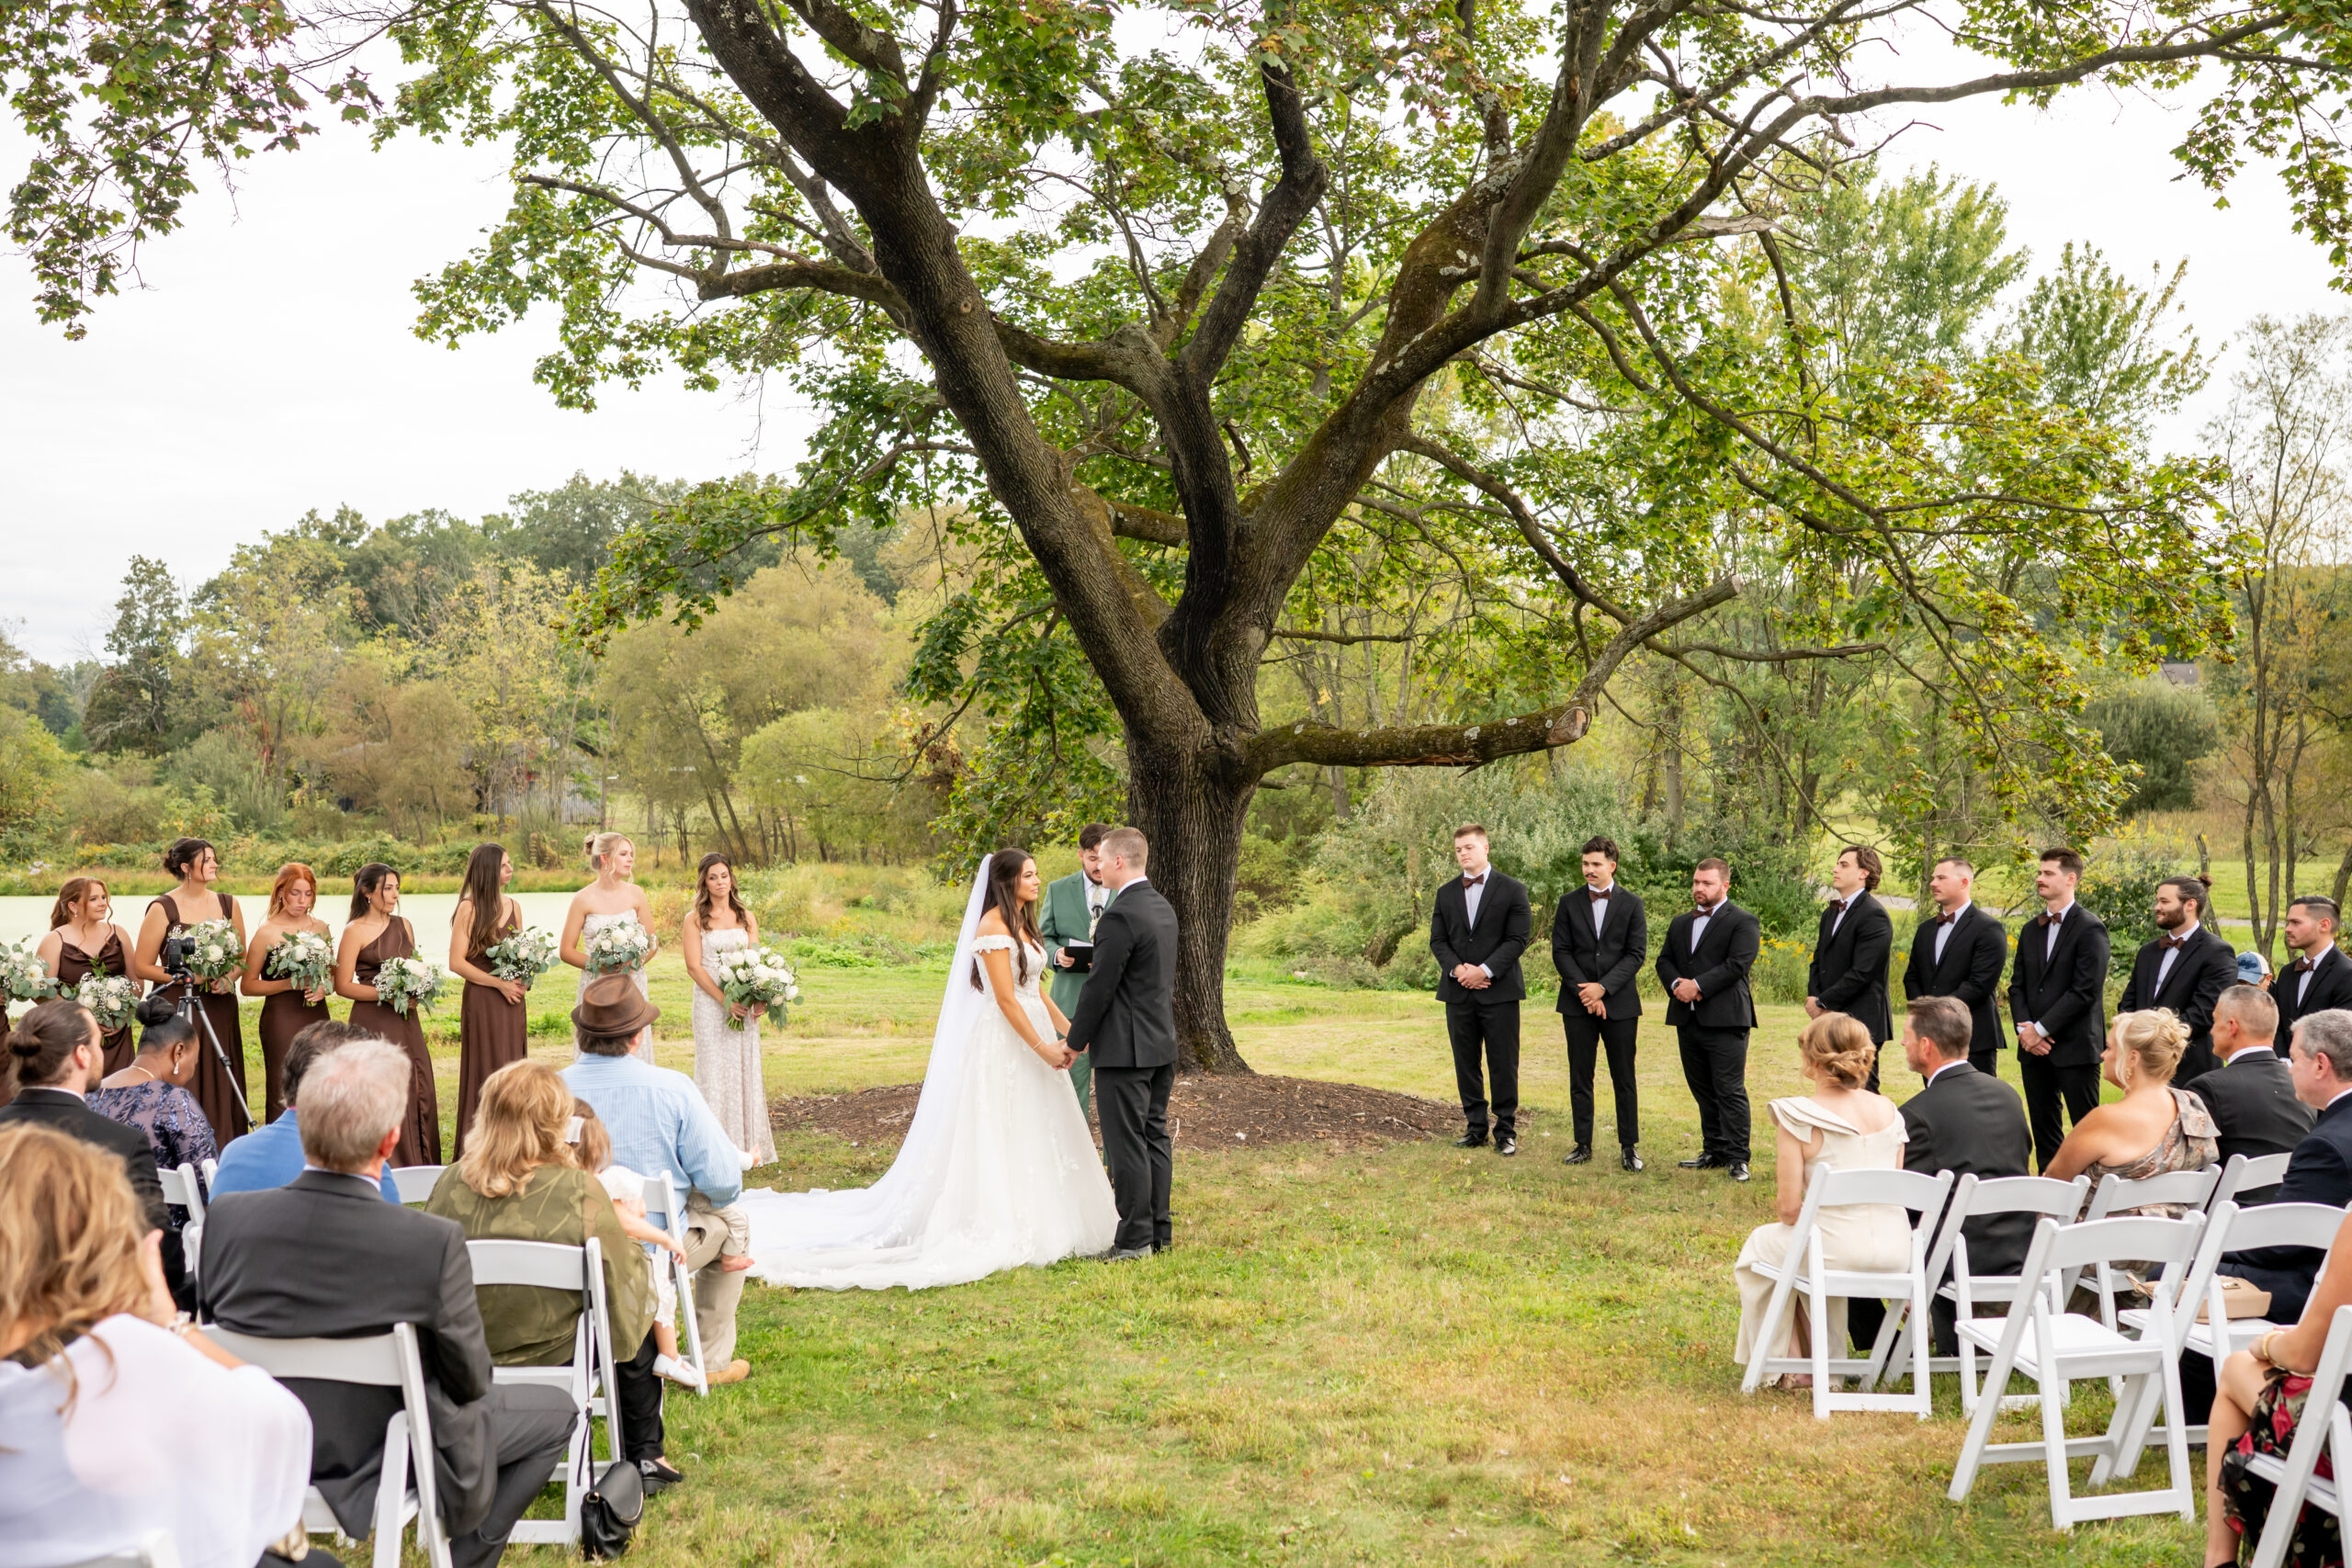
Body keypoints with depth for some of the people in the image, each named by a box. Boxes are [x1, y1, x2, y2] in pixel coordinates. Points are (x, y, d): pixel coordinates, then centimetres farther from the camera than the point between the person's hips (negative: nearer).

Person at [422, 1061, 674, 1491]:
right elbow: (621, 1279, -11)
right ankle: (645, 1456, 36)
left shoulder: (450, 1185, -13)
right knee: (639, 1314, 27)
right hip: (561, 1359, -4)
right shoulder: (579, 1191, -24)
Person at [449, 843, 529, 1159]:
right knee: (485, 1071, -3)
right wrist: (499, 983, -14)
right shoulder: (469, 908, -7)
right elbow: (456, 962, -10)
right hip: (482, 1000, -6)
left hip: (512, 1001, 6)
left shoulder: (513, 907, 11)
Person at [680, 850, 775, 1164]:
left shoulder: (746, 918, 11)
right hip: (711, 1004, -3)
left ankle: (747, 1144, 13)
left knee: (746, 1068, 6)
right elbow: (694, 967, -7)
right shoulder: (695, 919, 0)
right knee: (715, 1070, -2)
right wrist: (725, 1000, -16)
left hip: (744, 1005, 3)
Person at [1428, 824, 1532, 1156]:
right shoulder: (1446, 893, 13)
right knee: (1466, 1064, 7)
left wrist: (1485, 970, -15)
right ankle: (1476, 1128, 15)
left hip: (1499, 991, -4)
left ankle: (1506, 1130, 6)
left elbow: (1518, 938, -6)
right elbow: (1438, 939, 9)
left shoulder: (1512, 890, 1)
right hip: (1459, 992, 4)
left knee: (1503, 1064, -1)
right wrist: (1457, 968, -10)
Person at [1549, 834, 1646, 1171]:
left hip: (1620, 1003, -1)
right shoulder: (1569, 903, 6)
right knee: (1580, 1078, 5)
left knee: (1624, 1079, 2)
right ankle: (1583, 1145, 13)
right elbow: (1561, 951, 2)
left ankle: (1629, 1147, 10)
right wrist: (1584, 990, -10)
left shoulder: (1631, 904, 2)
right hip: (1578, 1004, 2)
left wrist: (1603, 987, -13)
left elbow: (1636, 953, -4)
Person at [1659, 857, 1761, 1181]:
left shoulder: (1743, 922, -2)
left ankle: (1736, 1158, -3)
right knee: (1703, 1090, 12)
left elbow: (1738, 964, -14)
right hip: (1687, 1019, 7)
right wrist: (1676, 984, -7)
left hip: (1724, 1020, -7)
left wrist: (1698, 986, -17)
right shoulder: (1680, 923, 19)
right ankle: (1714, 1152, 20)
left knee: (1730, 1091, -7)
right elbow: (1664, 960, 14)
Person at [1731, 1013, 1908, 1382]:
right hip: (1896, 1253, 5)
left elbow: (1789, 1208, -11)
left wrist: (1788, 1214, 12)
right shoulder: (1888, 1110, 5)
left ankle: (1787, 1363, 32)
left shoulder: (1798, 1119, -11)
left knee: (1761, 1244, 26)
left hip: (1838, 1254, -5)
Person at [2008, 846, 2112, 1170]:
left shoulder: (2089, 929, -7)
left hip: (2074, 1046, -7)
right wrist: (2024, 1027, -3)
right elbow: (2017, 985, 14)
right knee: (2044, 1130, 10)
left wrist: (2042, 1029, -14)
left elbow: (2085, 991, -14)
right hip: (2034, 1047, 7)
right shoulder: (2031, 931, 16)